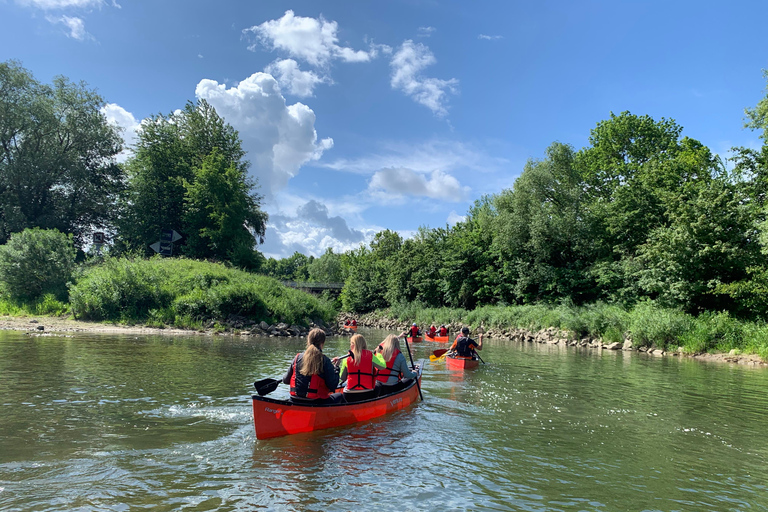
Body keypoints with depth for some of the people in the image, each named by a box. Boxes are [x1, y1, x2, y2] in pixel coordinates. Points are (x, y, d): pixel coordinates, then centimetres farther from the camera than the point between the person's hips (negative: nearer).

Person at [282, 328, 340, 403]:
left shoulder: (297, 357, 0)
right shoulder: (325, 361, -13)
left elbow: (285, 380, 8)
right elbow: (332, 387, -11)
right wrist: (336, 368, 2)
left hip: (296, 401, 6)